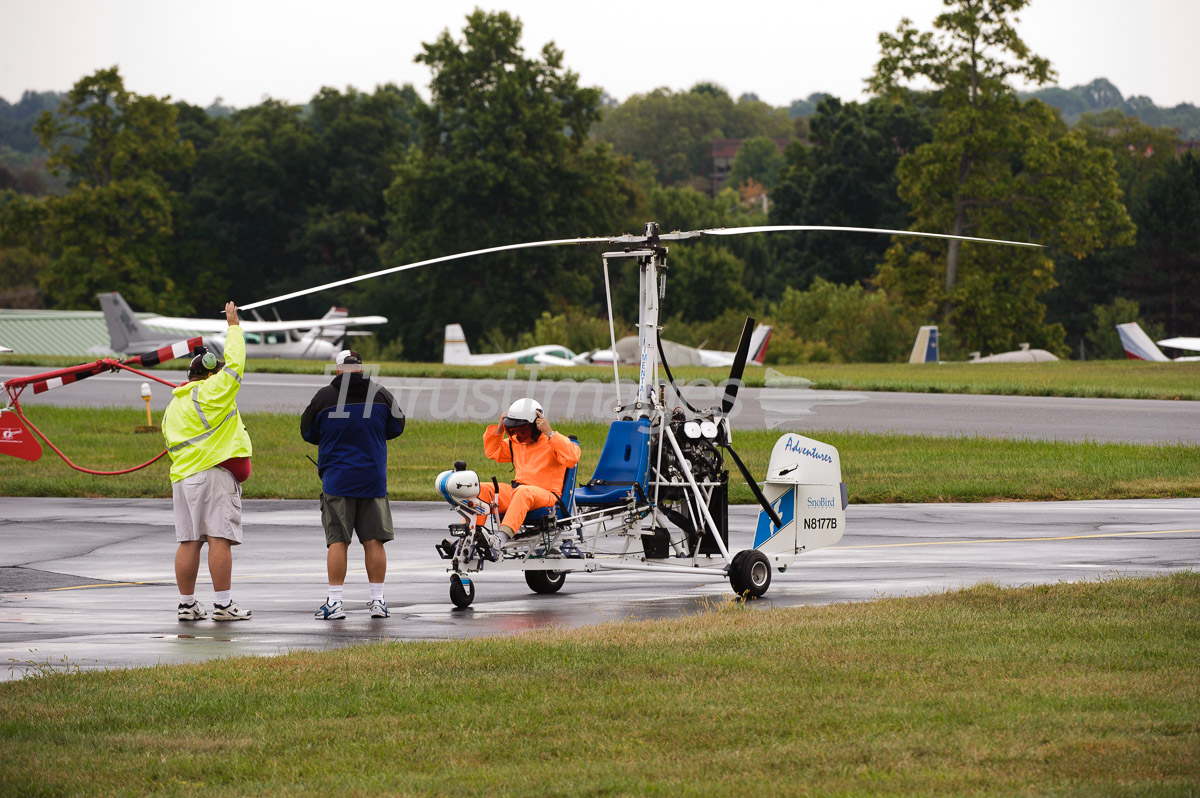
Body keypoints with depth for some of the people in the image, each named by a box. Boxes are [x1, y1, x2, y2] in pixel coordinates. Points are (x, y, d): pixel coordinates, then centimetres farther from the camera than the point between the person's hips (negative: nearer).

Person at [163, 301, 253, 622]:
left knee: (189, 541, 6)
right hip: (215, 474, -8)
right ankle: (223, 604, -12)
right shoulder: (211, 391, -2)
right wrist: (234, 326, 14)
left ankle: (187, 604, 6)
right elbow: (235, 361, 3)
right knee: (219, 538, -9)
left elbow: (171, 444, 21)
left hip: (182, 476, 8)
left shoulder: (173, 406, 21)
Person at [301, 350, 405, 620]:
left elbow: (307, 432, 6)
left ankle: (334, 602, -3)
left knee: (337, 541, 0)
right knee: (374, 541, 6)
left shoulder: (324, 397, -6)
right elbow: (397, 427, 12)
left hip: (336, 479, -2)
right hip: (374, 480, 2)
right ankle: (377, 601, 8)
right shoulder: (381, 394, -1)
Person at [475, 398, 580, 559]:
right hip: (515, 491, 7)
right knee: (480, 490, -13)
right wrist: (499, 429, 14)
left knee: (524, 492, -41)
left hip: (545, 495, -7)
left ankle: (500, 539, -61)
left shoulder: (552, 442, -2)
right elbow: (492, 452, 31)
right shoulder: (515, 443, 18)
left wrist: (549, 433, -21)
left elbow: (571, 458, -20)